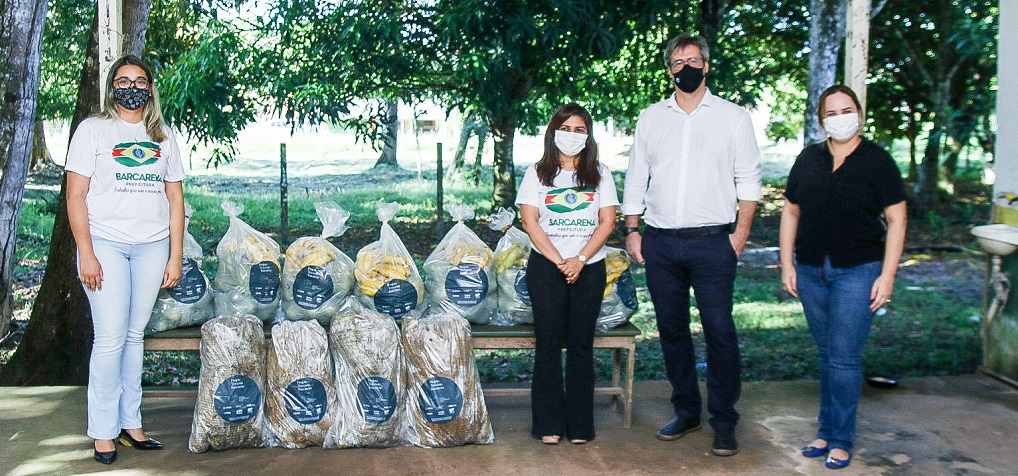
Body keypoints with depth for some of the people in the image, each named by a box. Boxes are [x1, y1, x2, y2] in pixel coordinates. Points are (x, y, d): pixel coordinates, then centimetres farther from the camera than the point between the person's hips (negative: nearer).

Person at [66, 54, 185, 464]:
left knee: (134, 335, 7)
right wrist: (86, 255, -10)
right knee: (110, 338, -6)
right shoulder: (93, 130, 3)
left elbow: (175, 198, 12)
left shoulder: (162, 136, 13)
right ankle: (104, 431, 5)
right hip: (105, 243, -3)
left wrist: (175, 257, 7)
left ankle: (130, 423, 16)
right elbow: (75, 195, -2)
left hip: (152, 246, 3)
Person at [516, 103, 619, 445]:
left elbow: (607, 222, 2)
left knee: (581, 344, 2)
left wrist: (580, 259, -11)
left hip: (589, 267, 1)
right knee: (548, 343, -1)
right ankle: (549, 424, 6)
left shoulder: (599, 174, 10)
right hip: (546, 267, -1)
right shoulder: (538, 173, 7)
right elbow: (530, 220, -1)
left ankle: (580, 424, 10)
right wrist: (558, 261, -11)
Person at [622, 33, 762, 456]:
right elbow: (636, 178, 14)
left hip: (712, 243, -3)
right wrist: (631, 230, 5)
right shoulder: (651, 118, 12)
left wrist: (741, 232, -7)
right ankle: (686, 411, 23)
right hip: (659, 244, 3)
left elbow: (748, 179, 3)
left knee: (719, 331, -5)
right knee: (672, 329, 9)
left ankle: (724, 421, 5)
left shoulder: (733, 117, 6)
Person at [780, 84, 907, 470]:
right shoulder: (809, 158, 8)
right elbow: (791, 212, 12)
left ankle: (841, 441, 8)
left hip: (857, 271, -4)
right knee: (826, 353, 13)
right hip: (811, 271, 4)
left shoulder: (877, 161, -3)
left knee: (844, 358, -4)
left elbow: (896, 220, -3)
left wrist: (887, 275, -9)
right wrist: (787, 264, 5)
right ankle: (826, 431, 23)